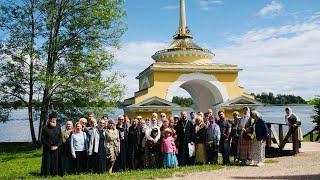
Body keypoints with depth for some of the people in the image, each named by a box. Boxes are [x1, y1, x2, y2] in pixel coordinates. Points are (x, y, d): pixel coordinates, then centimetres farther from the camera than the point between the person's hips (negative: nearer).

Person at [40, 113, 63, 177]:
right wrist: (50, 146, -11)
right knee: (48, 161, 1)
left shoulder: (58, 128, 3)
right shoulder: (45, 129, -7)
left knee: (56, 161, 5)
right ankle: (46, 174, 12)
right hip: (47, 149, -3)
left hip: (56, 148, 3)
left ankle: (55, 173, 16)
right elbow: (43, 140, -6)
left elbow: (60, 138, 5)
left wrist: (57, 146, -8)